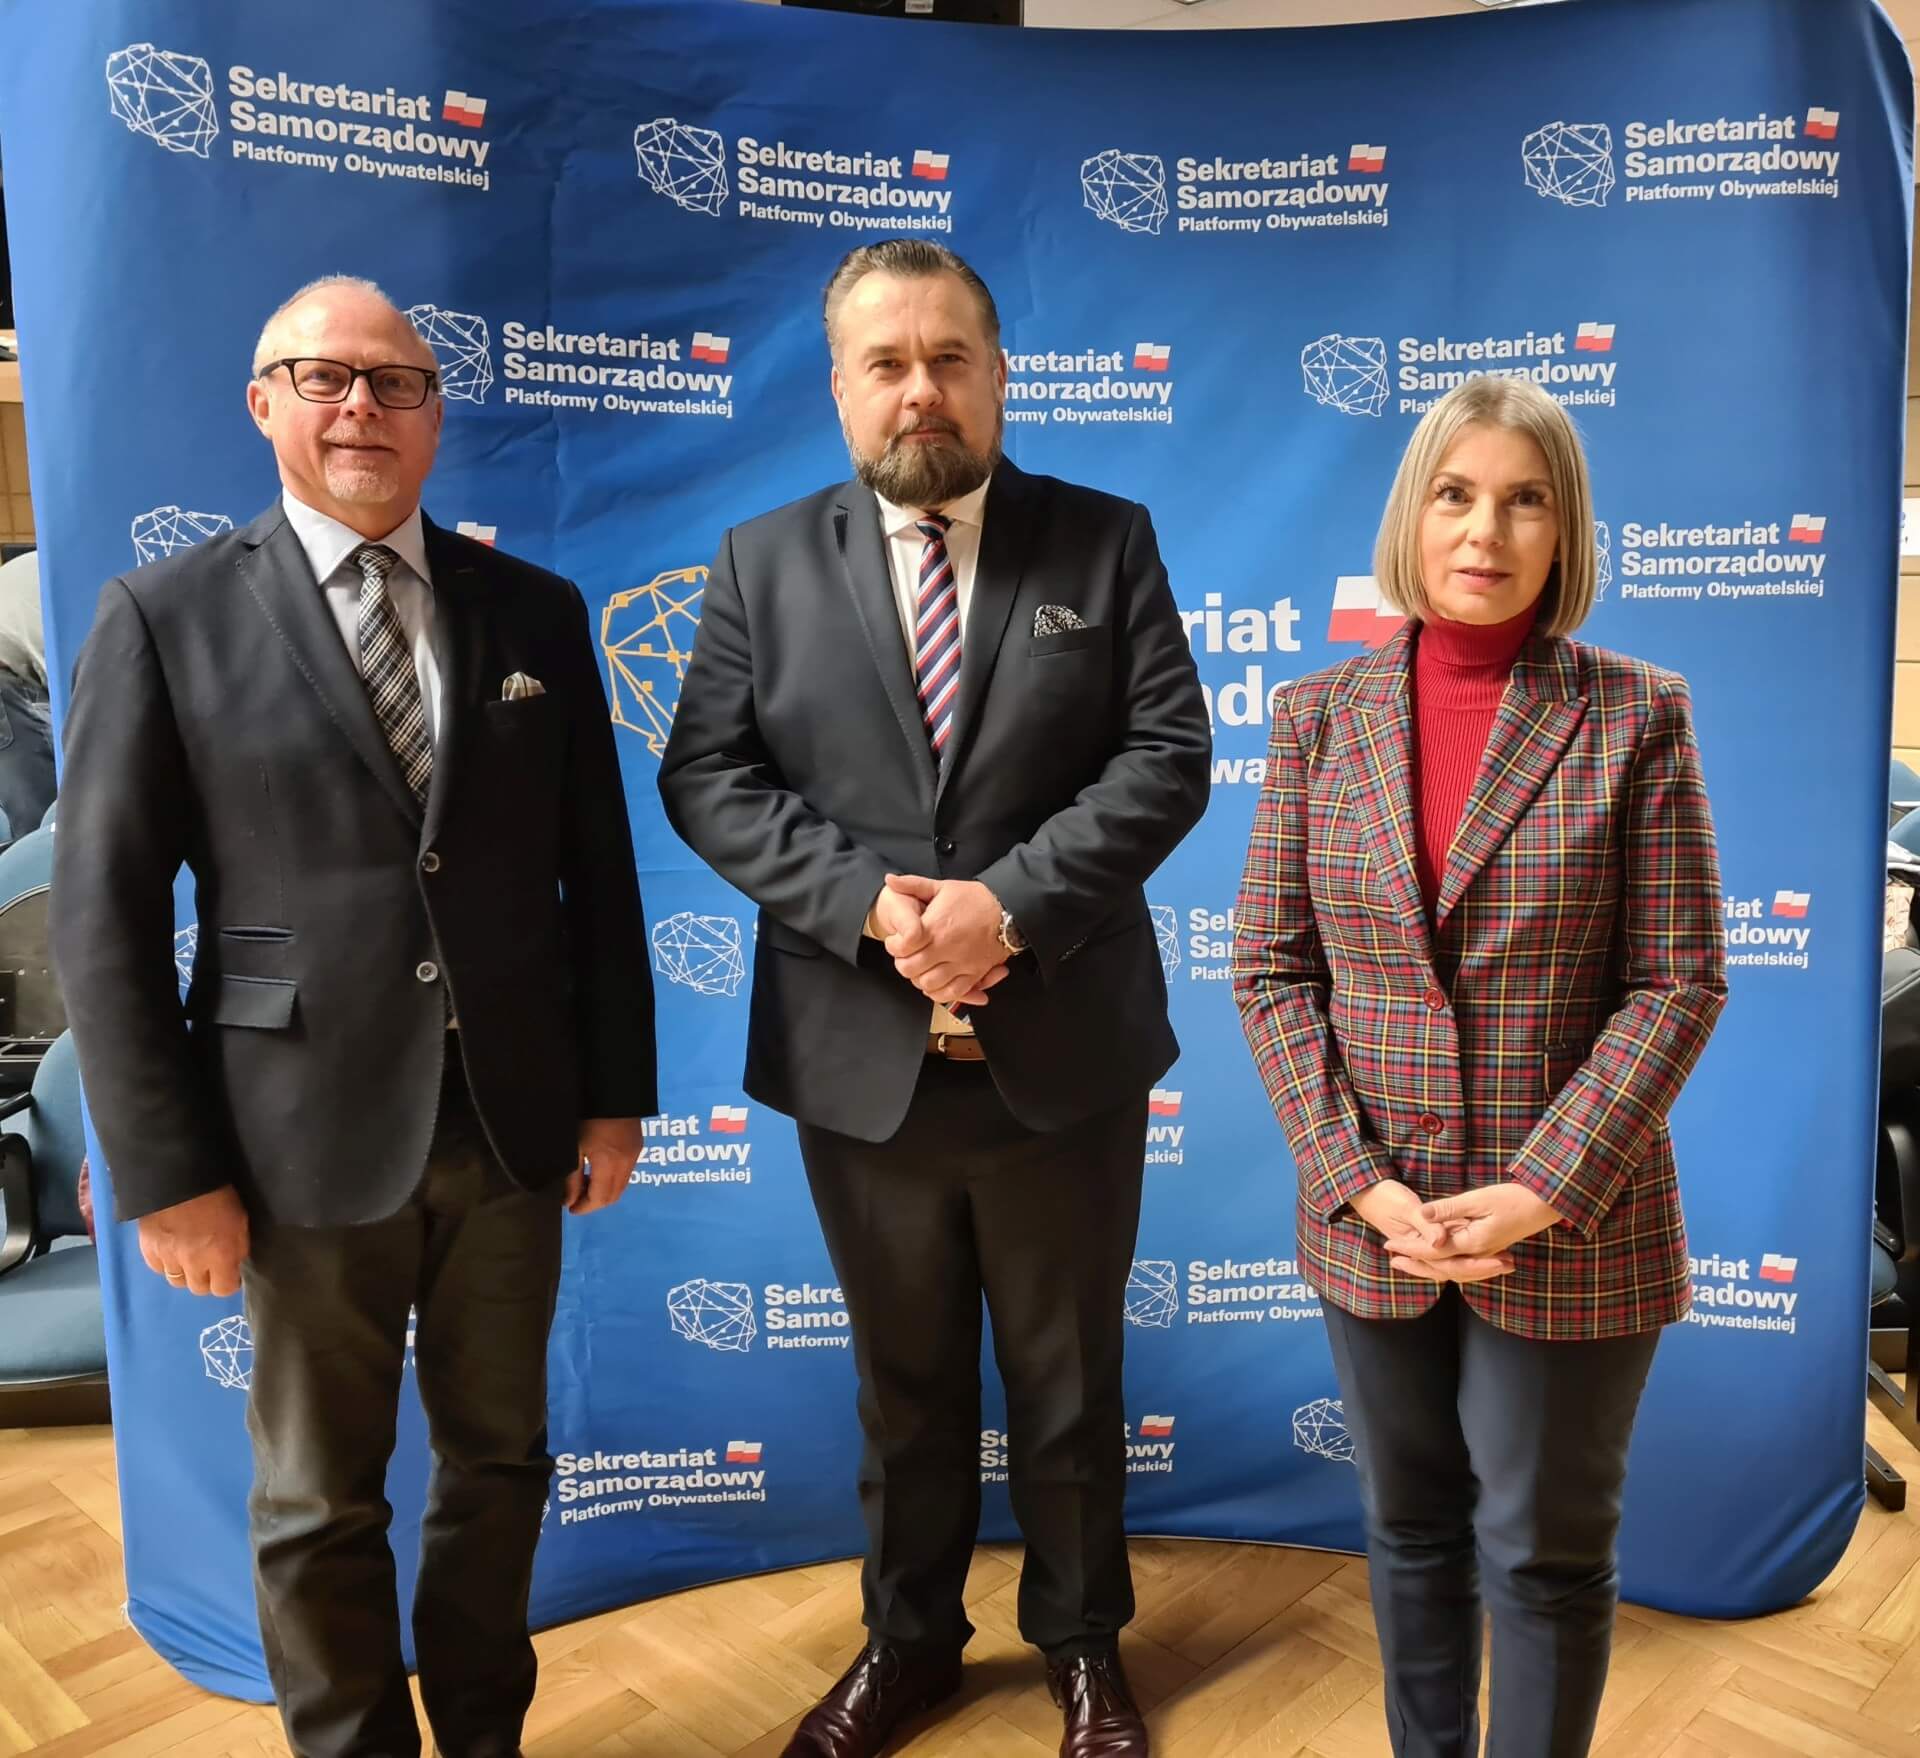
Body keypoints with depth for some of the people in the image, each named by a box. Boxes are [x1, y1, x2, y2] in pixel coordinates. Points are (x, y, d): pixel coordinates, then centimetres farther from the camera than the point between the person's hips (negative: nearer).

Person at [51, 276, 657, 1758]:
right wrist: (166, 1171, -7)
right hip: (311, 1134, -2)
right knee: (320, 1498, 14)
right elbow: (106, 916, -5)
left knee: (499, 1460, 18)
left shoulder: (535, 612, 5)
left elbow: (598, 870, 6)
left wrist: (617, 1091, 4)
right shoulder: (167, 617, -3)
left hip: (511, 1124, 3)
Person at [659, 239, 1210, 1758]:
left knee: (1069, 1378, 17)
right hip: (860, 1057, 1)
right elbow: (707, 777, -4)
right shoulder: (764, 562, 4)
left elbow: (1167, 757, -7)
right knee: (904, 1382, 19)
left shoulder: (1107, 543, 1)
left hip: (1061, 1049, 0)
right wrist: (870, 901, -18)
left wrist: (1011, 900, -20)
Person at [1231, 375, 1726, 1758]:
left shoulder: (1636, 715, -6)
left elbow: (1677, 982, -7)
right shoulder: (1318, 716, 0)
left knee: (1546, 1550, 14)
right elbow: (1271, 967, -1)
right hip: (1375, 1218, 2)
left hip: (1572, 1225, -2)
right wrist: (1363, 1182, -10)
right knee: (1411, 1530, 19)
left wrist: (1542, 1193, -15)